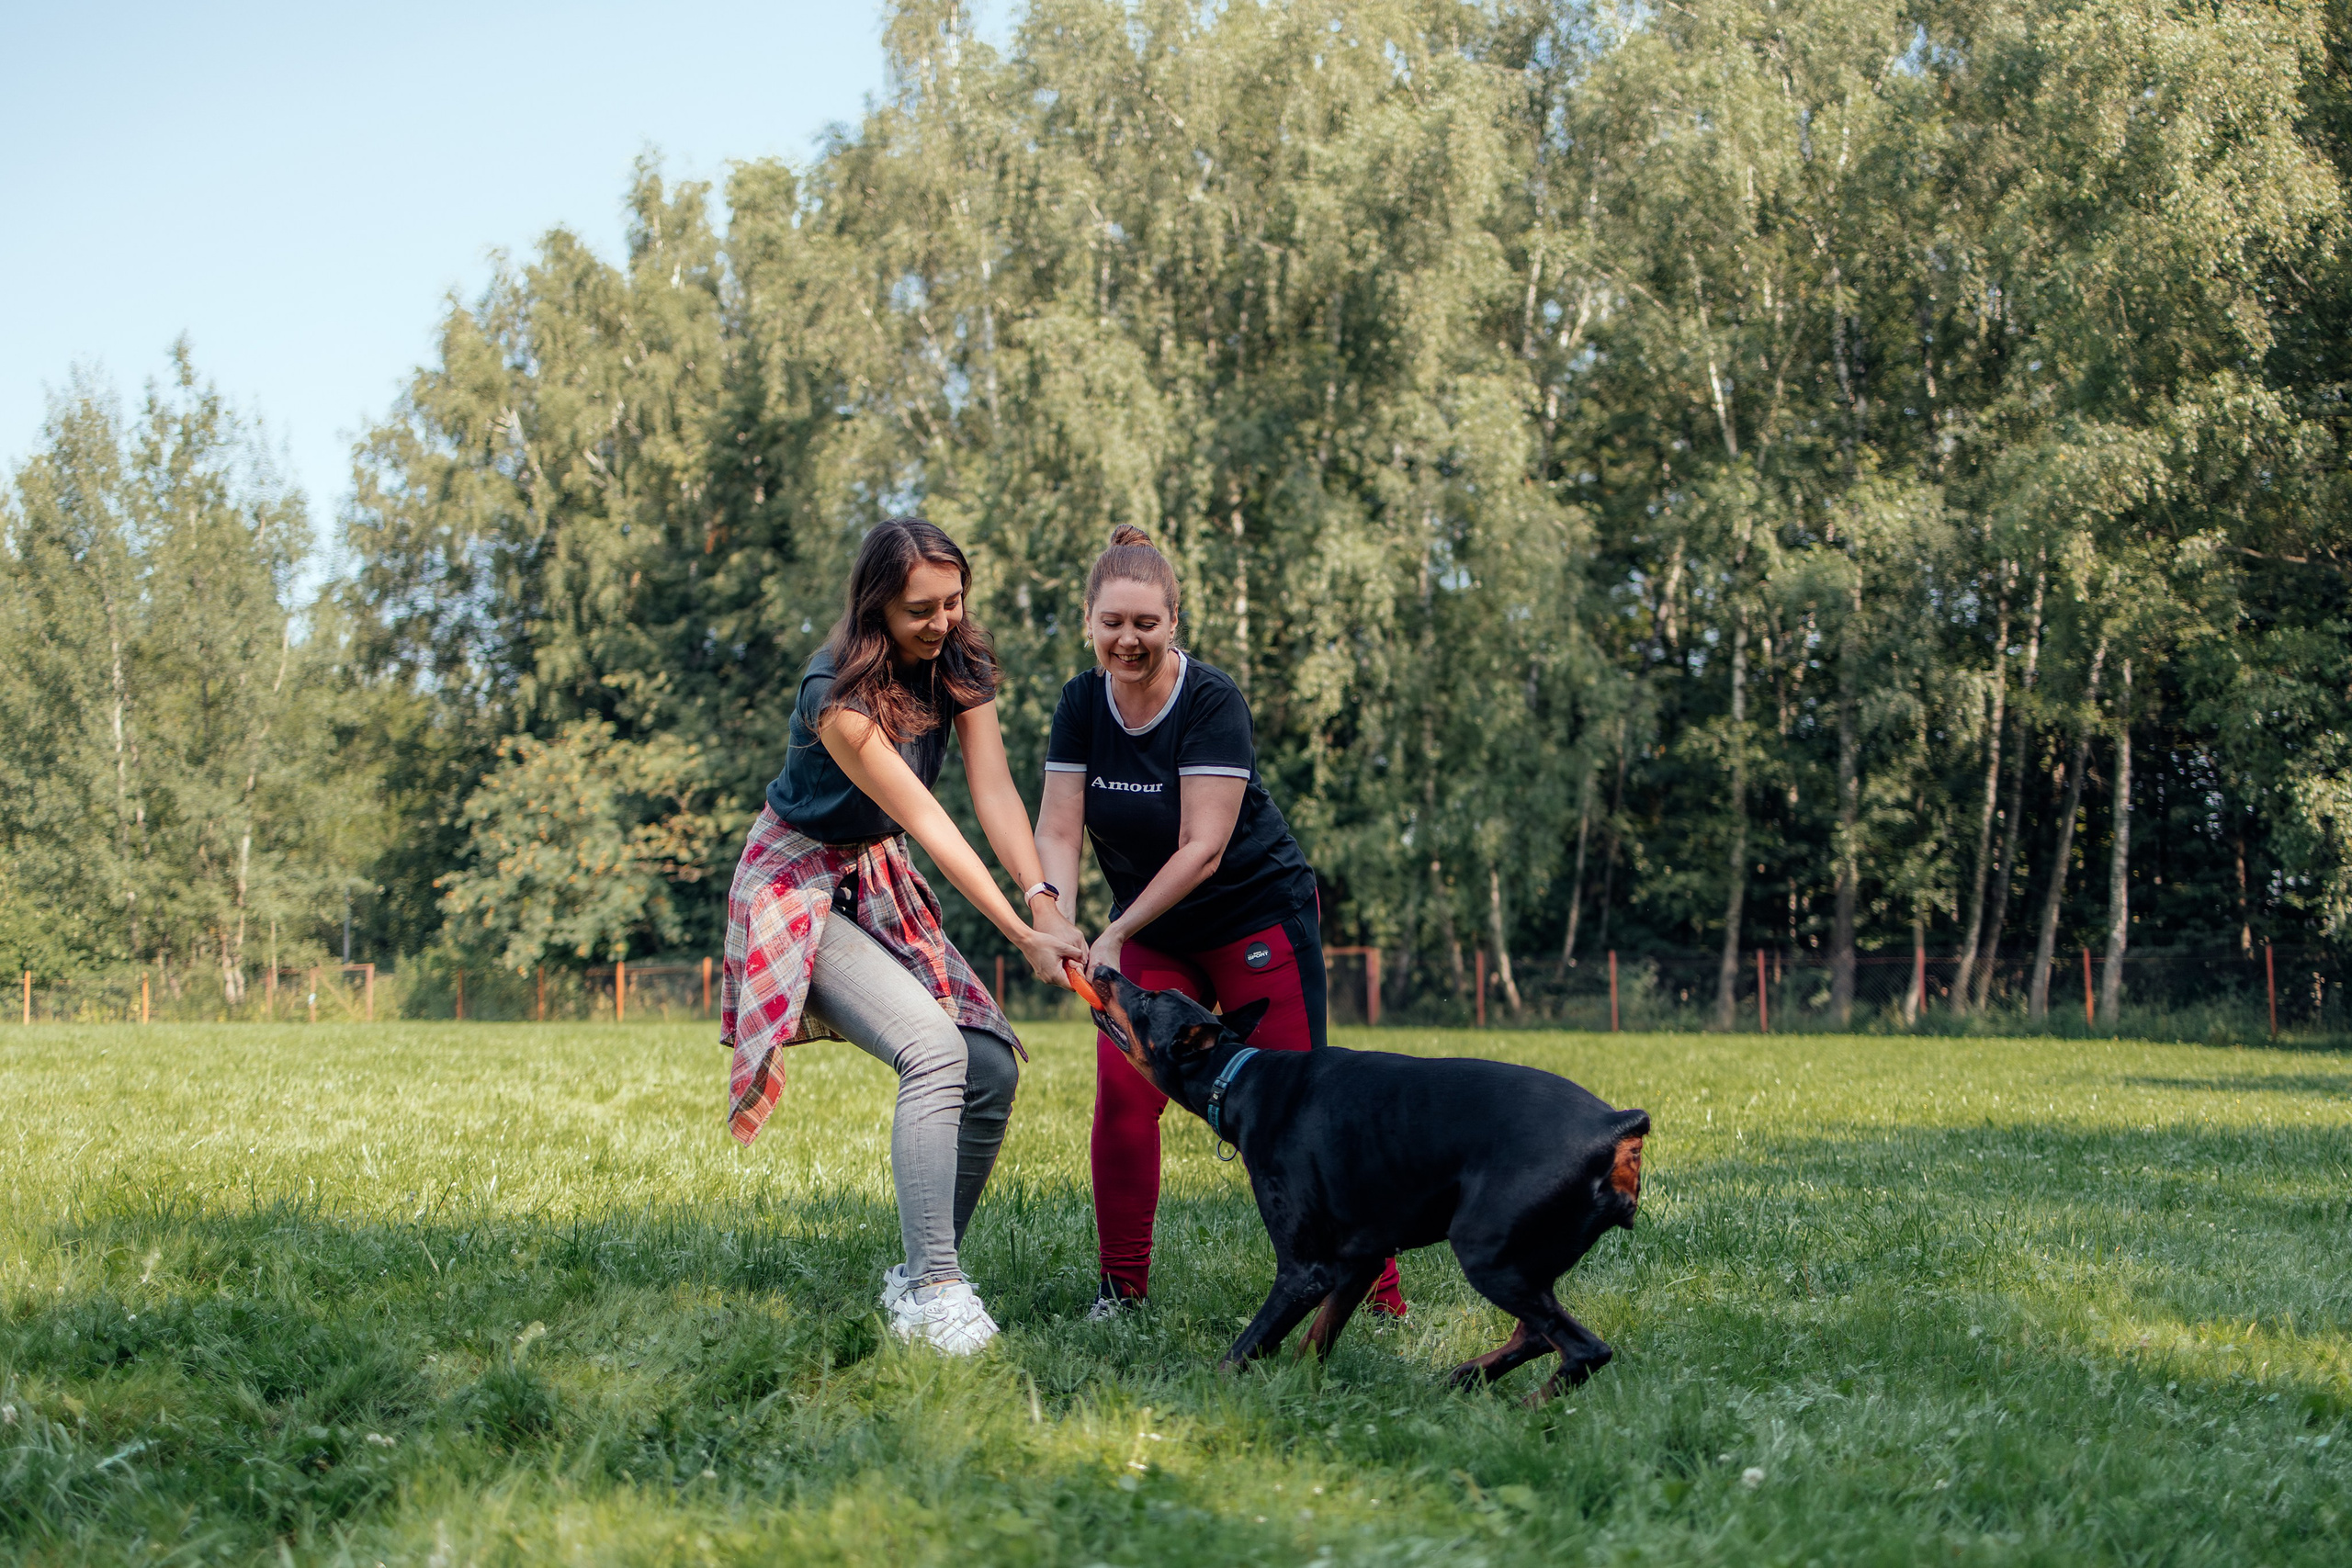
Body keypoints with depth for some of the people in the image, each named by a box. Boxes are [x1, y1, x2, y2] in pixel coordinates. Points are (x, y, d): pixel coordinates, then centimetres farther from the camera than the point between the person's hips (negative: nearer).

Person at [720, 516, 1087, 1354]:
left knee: (994, 1066, -6)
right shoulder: (837, 694, -25)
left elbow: (995, 791, -13)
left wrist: (1046, 905, -28)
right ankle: (931, 1291, -26)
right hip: (800, 883, -7)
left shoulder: (961, 667, -4)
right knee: (934, 1050, -26)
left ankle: (922, 1273, 6)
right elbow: (926, 821, -27)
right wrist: (1021, 937, -29)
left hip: (879, 880, 7)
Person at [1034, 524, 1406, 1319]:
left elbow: (1202, 848, -25)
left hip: (1257, 917, -4)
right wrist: (1058, 918, -29)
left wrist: (1116, 934, -30)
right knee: (1122, 1091, -8)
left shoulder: (1212, 701, -21)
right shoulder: (1081, 703, -5)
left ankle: (1380, 1291, 1)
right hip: (1153, 933, 5)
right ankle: (1121, 1287, 6)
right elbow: (1058, 831, -10)